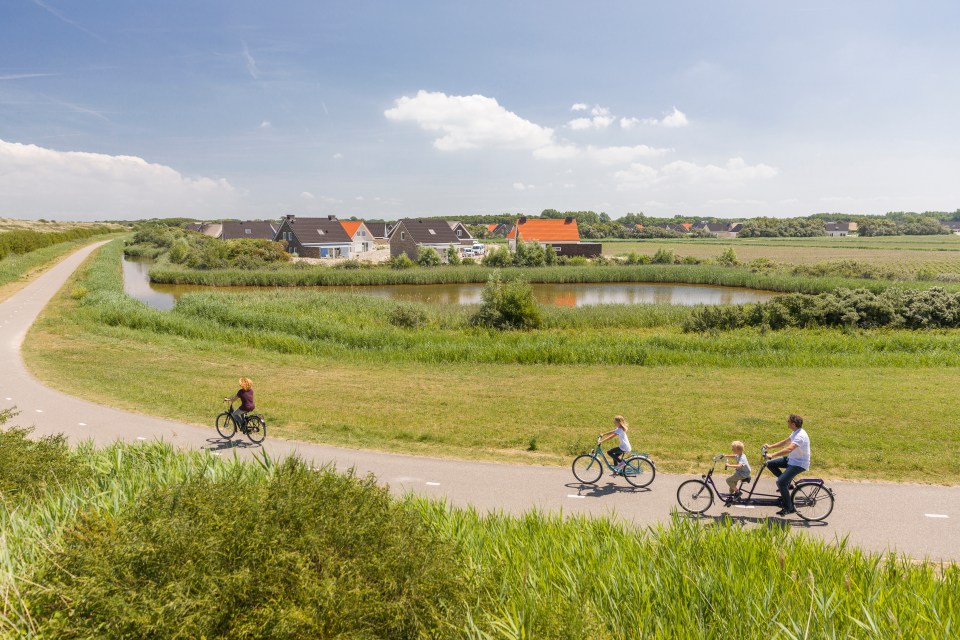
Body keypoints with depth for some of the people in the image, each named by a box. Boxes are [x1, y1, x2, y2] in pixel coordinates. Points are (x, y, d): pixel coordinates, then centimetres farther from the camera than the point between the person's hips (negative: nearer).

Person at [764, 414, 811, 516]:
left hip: (799, 464, -10)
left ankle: (789, 508, -6)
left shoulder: (800, 436, -26)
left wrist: (772, 455, -41)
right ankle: (787, 482, 11)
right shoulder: (795, 432, 6)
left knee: (781, 483, -19)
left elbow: (789, 449, -39)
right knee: (770, 464, 4)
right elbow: (785, 442, 21)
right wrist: (770, 446, 12)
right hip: (792, 459, 10)